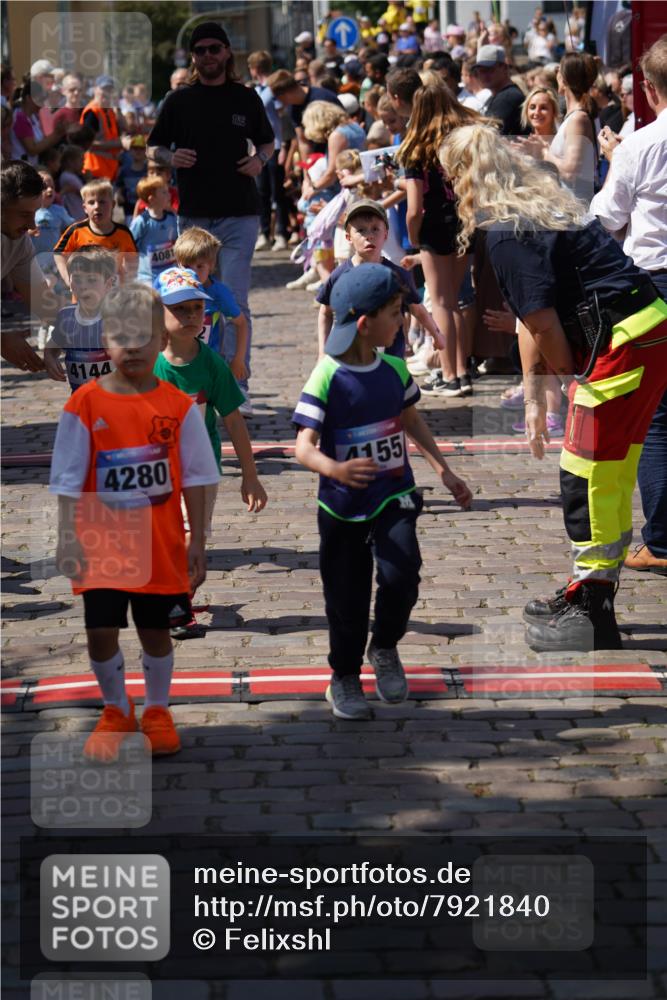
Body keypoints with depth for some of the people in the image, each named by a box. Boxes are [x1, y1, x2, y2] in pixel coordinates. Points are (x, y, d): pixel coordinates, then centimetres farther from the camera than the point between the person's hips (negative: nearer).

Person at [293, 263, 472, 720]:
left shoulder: (394, 368, 1)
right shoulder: (327, 378, -17)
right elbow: (304, 446, -23)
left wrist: (444, 470, 17)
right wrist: (334, 469, -43)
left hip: (394, 494, 3)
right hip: (343, 505, -3)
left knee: (401, 574, -17)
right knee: (347, 596, 7)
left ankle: (386, 648, 12)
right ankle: (345, 677, 29)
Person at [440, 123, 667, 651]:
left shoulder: (505, 232, -13)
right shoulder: (538, 207, 18)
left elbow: (544, 326, -12)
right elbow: (532, 323, 20)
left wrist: (573, 389, 6)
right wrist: (535, 401, 20)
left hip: (624, 342, -10)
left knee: (588, 471, -4)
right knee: (613, 470, 17)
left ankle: (592, 618, 2)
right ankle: (592, 597, 28)